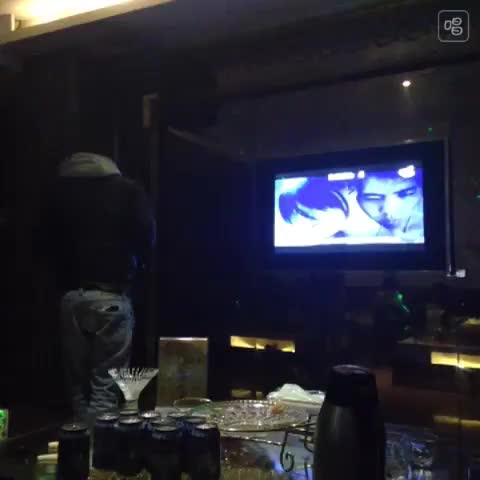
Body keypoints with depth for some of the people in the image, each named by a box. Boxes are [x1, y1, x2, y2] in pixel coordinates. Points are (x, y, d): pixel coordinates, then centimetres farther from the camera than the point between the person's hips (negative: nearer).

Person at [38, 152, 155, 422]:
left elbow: (47, 239, 11)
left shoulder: (62, 191, 12)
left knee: (78, 385, 12)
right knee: (106, 387, -3)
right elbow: (146, 238, -3)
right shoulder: (128, 191, 5)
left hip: (72, 294, 3)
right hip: (111, 294, -3)